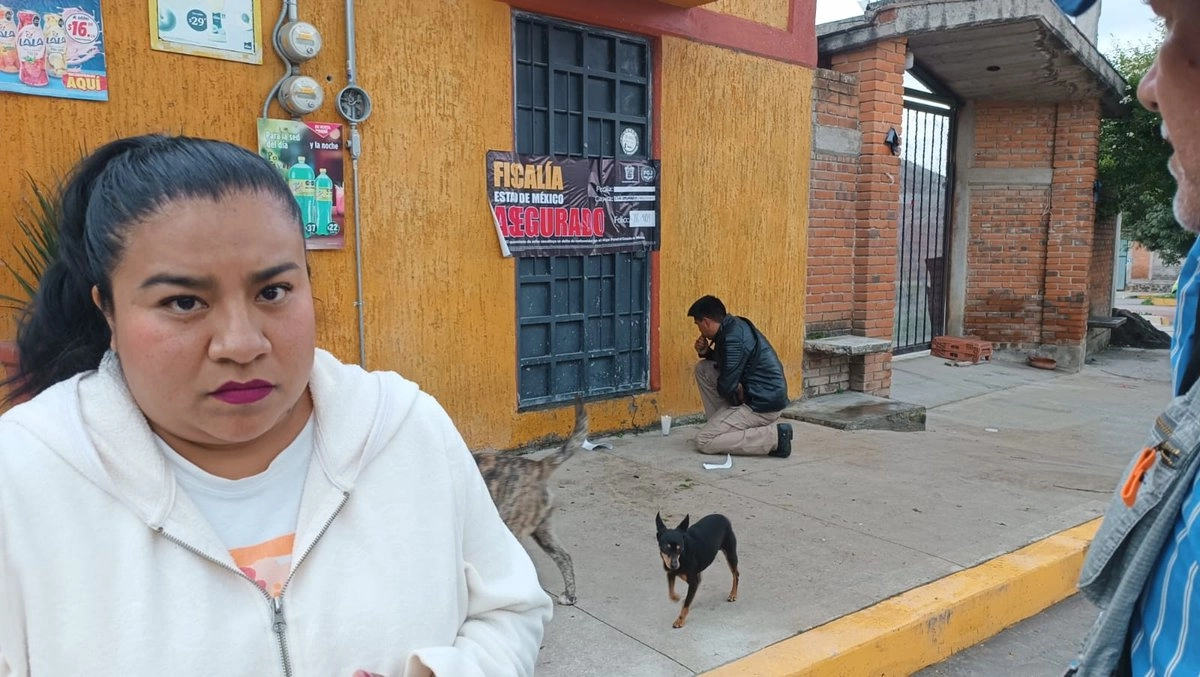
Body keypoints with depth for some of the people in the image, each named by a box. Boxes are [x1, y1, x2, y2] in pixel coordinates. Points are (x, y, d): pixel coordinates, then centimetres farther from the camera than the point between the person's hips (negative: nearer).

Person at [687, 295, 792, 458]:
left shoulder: (733, 338, -23)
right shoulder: (734, 325, 7)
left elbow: (727, 387, -22)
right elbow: (726, 364, 22)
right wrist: (706, 352, 4)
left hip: (764, 405, -10)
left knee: (704, 442, -10)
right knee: (703, 368, 9)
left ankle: (774, 436, -10)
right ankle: (721, 425, 11)